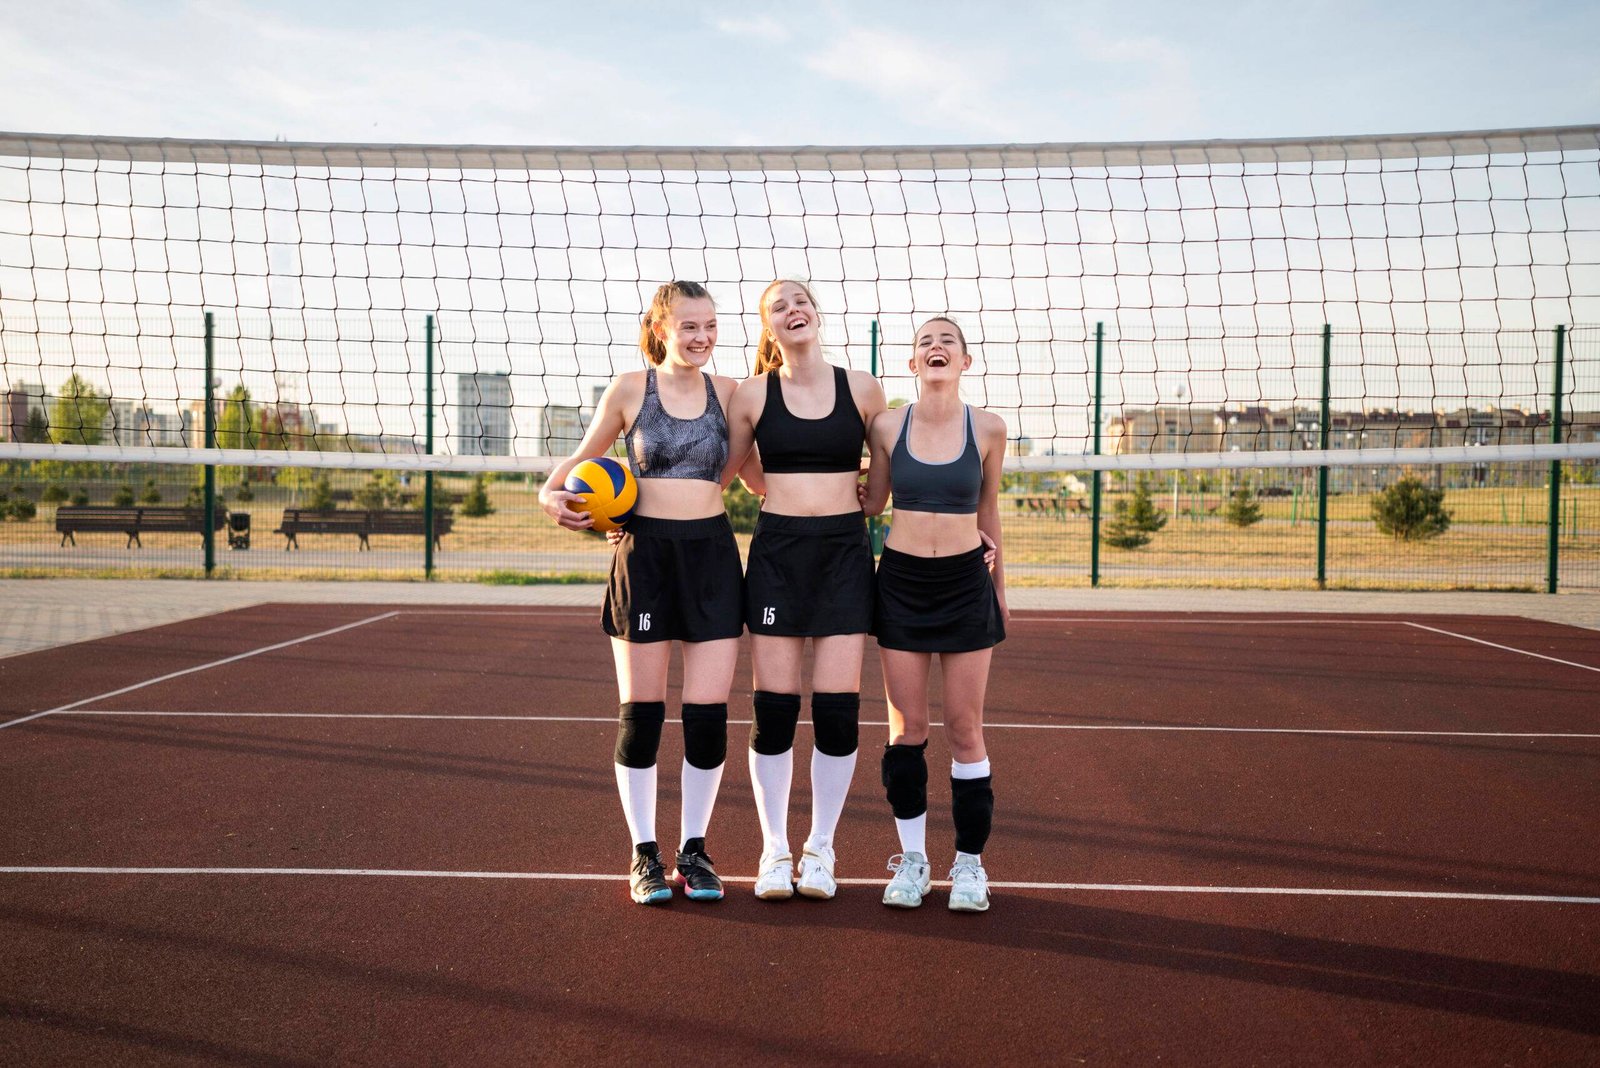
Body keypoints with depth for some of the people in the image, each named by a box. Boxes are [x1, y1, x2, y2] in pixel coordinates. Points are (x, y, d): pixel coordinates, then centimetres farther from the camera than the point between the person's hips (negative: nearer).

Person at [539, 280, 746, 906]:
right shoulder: (630, 389, 1)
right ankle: (643, 853, 18)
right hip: (645, 555, -2)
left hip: (712, 555, 2)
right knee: (640, 713, 3)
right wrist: (553, 494, -7)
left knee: (709, 713, 1)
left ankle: (694, 849, 18)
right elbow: (584, 457, 11)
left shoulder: (728, 391, 6)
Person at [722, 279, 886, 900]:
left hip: (845, 551, 0)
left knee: (838, 710, -1)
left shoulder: (860, 388, 4)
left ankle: (820, 849, 16)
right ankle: (774, 851, 16)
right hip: (777, 552, 0)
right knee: (774, 709, 0)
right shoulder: (753, 395, 3)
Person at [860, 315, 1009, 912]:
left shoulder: (987, 429, -3)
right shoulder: (888, 427, -3)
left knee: (964, 728, 3)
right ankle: (912, 858, 18)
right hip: (901, 581, 1)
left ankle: (969, 862, 15)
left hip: (965, 583, -1)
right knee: (906, 727, 5)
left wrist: (999, 589, 16)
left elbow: (988, 511, 10)